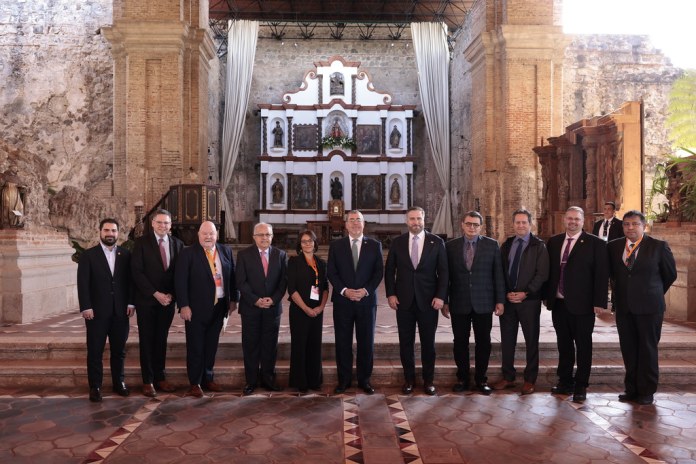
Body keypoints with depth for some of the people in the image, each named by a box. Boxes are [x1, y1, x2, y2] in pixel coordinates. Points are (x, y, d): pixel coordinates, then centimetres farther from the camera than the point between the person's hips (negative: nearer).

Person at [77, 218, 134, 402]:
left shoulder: (126, 255, 7)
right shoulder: (88, 255, 1)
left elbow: (130, 281, 7)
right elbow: (83, 283, -4)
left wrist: (130, 303, -2)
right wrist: (86, 307, -11)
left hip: (120, 311, 2)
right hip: (97, 311, -2)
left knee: (119, 350, 10)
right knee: (95, 351, 5)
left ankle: (119, 382, 22)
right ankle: (95, 387, 15)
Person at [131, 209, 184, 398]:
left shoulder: (177, 244, 4)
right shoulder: (142, 242, -4)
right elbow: (136, 272, -10)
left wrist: (171, 294, -6)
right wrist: (156, 294, -14)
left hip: (167, 299, 3)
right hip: (146, 300, -3)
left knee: (161, 339, 11)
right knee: (147, 340, 5)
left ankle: (160, 377, 21)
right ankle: (148, 381, 15)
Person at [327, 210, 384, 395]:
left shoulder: (374, 245, 5)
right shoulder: (336, 245, 5)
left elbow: (379, 272, 1)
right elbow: (331, 272, 1)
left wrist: (365, 290, -12)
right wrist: (344, 290, -12)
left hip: (367, 300, 0)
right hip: (342, 301, 0)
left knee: (366, 342, 6)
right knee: (343, 342, 6)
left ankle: (364, 379, 20)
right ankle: (344, 379, 18)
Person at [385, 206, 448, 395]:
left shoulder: (437, 242, 1)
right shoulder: (397, 242, 4)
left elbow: (443, 271, 0)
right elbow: (389, 270, 6)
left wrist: (440, 296, -9)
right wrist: (390, 294, -3)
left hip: (428, 301, -1)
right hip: (404, 301, 1)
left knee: (428, 342, 8)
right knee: (405, 342, 8)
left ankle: (428, 380, 23)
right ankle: (409, 379, 22)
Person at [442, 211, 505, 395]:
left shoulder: (492, 245, 2)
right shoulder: (451, 246, 2)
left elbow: (498, 274, 2)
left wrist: (500, 300, -2)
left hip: (483, 303, 0)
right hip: (459, 304, 0)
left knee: (483, 343, 8)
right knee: (460, 342, 8)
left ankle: (481, 379, 23)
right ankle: (462, 378, 22)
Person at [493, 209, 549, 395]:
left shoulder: (539, 246, -2)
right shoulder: (506, 245, 10)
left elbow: (542, 274, -8)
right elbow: (500, 271, 9)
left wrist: (525, 293, -14)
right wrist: (506, 293, -4)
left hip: (529, 300, -3)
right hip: (507, 299, 4)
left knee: (531, 340, 6)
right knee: (507, 339, 8)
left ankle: (530, 380, 18)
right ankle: (508, 377, 21)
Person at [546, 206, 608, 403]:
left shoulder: (596, 244, -4)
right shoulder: (553, 242, 9)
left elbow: (602, 274, -7)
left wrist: (599, 302, -12)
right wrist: (547, 296, 8)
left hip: (582, 304, -4)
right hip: (558, 303, 4)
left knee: (583, 346, 7)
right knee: (563, 343, 14)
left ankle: (581, 386, 18)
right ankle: (565, 381, 28)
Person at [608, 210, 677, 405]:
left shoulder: (658, 246, -5)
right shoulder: (613, 246, 3)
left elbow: (670, 274, 6)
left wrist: (654, 293, 13)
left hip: (649, 306, -3)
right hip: (623, 306, 3)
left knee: (648, 349, 6)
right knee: (628, 349, 9)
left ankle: (646, 391, 19)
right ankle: (632, 388, 22)